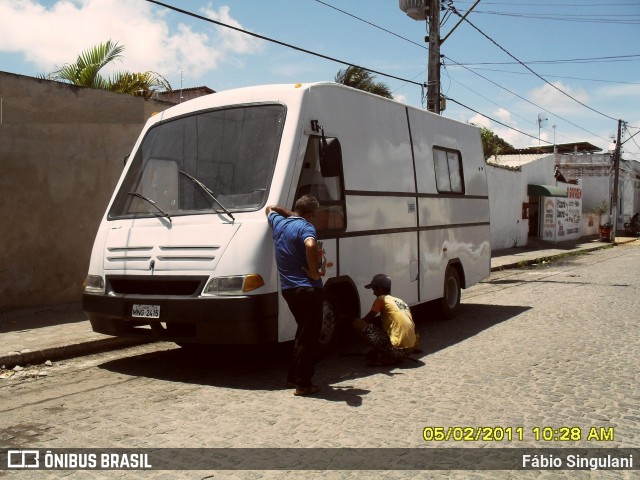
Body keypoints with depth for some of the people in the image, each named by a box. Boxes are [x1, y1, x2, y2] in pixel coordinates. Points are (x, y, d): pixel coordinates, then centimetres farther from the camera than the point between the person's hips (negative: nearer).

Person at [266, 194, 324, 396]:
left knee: (303, 332, 22)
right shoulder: (305, 227, -12)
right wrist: (314, 272, -23)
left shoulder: (279, 223, 11)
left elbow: (270, 209, 34)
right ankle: (303, 384, 1)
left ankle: (293, 376, 27)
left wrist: (289, 214, 33)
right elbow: (310, 245, -34)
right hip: (307, 289, -8)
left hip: (288, 288, 8)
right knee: (310, 335, 0)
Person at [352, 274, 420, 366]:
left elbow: (367, 320, 8)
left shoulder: (381, 299, 1)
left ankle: (386, 357, -4)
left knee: (357, 323, -6)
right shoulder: (400, 301, 20)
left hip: (397, 349, -8)